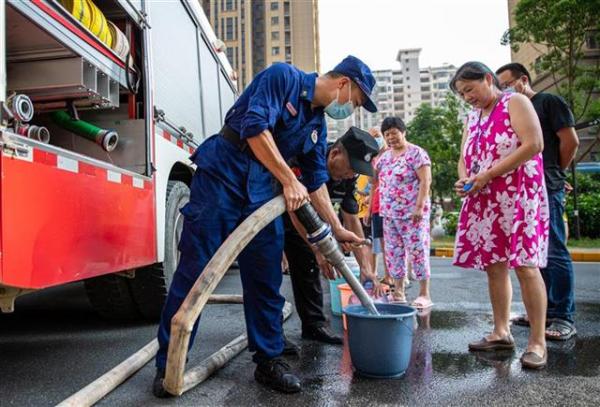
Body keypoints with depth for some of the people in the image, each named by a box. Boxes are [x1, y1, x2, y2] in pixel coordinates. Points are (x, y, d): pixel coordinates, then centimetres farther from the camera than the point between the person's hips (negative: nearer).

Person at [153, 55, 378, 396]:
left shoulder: (318, 126, 15)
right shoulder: (284, 77, -6)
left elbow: (316, 182, 18)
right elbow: (255, 126, -21)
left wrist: (337, 229, 17)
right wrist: (289, 180, -19)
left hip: (261, 191, 7)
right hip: (222, 176, -7)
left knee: (267, 279, 4)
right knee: (194, 271, -4)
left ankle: (269, 360, 17)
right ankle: (168, 364, 8)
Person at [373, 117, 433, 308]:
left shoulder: (416, 153, -6)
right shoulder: (385, 156, 15)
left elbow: (425, 180, -13)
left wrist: (420, 206, -19)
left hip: (412, 213, -7)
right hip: (389, 214, 7)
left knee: (417, 250, -3)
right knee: (394, 251, 9)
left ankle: (424, 294, 6)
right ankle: (398, 292, 19)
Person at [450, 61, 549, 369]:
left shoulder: (515, 103, -1)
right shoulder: (472, 118, 18)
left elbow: (534, 144, -14)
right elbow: (464, 158, 19)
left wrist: (488, 174, -17)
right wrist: (464, 180, -4)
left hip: (518, 197, -7)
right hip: (484, 202, 7)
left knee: (525, 267, -8)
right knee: (493, 267, 7)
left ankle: (537, 341, 1)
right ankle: (501, 332, 18)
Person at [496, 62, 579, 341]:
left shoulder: (549, 102, 0)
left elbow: (571, 141, -5)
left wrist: (553, 174, 3)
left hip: (546, 190, -7)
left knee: (554, 253, -6)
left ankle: (564, 318, 1)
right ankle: (543, 310, 19)